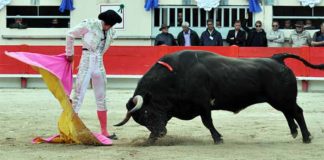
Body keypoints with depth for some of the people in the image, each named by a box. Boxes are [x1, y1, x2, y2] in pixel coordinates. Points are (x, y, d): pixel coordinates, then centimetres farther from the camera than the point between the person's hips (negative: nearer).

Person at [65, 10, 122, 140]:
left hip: (99, 65, 6)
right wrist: (70, 54, 11)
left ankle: (104, 131, 18)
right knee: (78, 97, -8)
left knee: (101, 99, 10)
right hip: (86, 63, -6)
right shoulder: (89, 25, -9)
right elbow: (70, 34, 2)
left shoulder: (110, 33, 6)